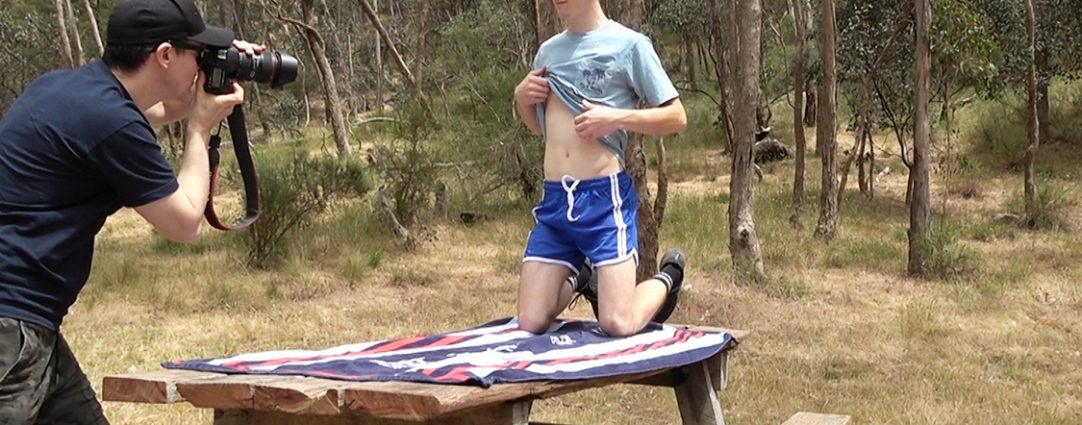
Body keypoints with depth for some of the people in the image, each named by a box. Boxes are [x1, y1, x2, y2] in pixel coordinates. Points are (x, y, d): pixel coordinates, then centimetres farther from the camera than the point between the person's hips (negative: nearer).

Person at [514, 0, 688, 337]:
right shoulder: (548, 50, 14)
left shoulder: (628, 44, -3)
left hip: (603, 197, -5)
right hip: (554, 200, 5)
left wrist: (617, 118, -17)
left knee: (617, 325, -11)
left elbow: (677, 118, -3)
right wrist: (522, 98, 6)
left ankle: (667, 278, 21)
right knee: (530, 325, 1)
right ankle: (580, 277, 32)